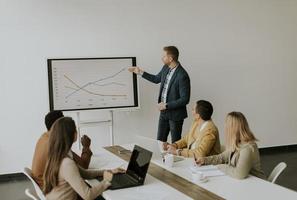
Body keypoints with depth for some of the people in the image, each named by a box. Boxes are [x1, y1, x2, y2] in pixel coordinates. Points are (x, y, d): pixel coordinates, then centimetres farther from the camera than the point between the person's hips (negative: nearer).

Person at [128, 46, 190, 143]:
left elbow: (185, 99, -23)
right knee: (160, 141, 16)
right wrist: (140, 72, 14)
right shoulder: (166, 68, 0)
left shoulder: (182, 76, -24)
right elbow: (156, 79, 20)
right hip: (164, 113, 8)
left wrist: (167, 105, -20)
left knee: (175, 143, 9)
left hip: (175, 114, -7)